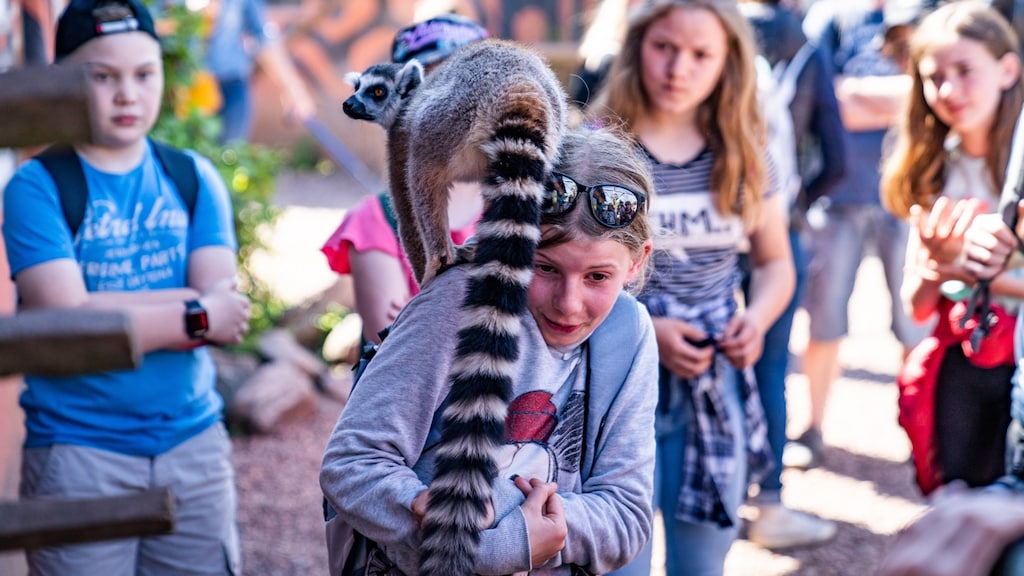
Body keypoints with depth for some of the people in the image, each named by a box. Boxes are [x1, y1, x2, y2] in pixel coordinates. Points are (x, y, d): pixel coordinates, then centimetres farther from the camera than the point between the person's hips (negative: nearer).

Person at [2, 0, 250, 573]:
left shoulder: (194, 178, 7)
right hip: (77, 452, -3)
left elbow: (226, 309, -5)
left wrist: (105, 309, -15)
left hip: (193, 441, 4)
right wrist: (196, 316, -11)